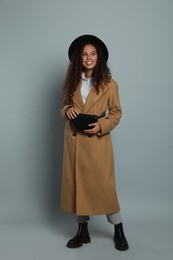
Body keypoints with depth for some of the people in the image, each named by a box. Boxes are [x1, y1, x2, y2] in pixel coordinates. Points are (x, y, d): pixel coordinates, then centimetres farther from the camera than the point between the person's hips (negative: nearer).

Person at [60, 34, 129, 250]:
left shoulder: (109, 84, -1)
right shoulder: (72, 82, 9)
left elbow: (116, 112, 2)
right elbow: (63, 108, 15)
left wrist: (101, 126, -14)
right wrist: (67, 110, -9)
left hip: (98, 141, -4)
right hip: (74, 140, 4)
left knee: (103, 184, -2)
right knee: (76, 183, 7)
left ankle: (118, 231, 17)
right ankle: (82, 231, 22)